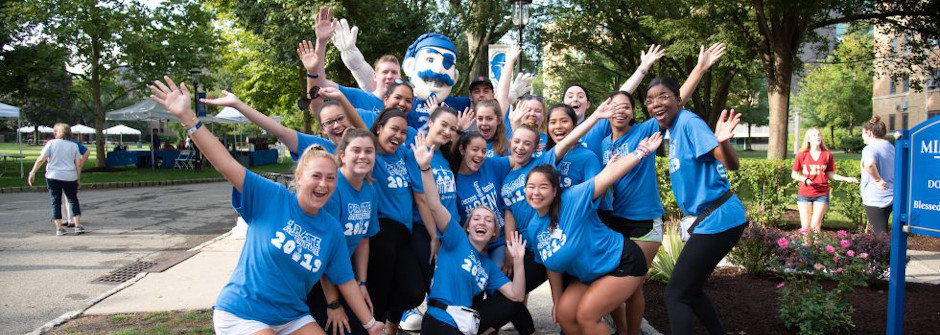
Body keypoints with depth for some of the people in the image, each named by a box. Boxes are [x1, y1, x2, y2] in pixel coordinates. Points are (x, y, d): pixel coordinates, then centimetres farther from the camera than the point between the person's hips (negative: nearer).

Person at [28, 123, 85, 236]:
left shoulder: (51, 143, 0)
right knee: (73, 200, 13)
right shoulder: (74, 146, 4)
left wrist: (32, 173, 0)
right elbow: (78, 164, 2)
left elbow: (41, 159, -7)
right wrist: (78, 179, 11)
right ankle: (78, 225, 7)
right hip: (70, 177, 1)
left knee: (56, 202, 7)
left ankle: (59, 228, 5)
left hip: (53, 176, -1)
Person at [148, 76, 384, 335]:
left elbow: (345, 281, 4)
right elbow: (227, 165, -20)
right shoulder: (272, 198, -13)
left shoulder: (332, 230, -2)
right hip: (242, 314, -5)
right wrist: (187, 117, -28)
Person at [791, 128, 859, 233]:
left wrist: (846, 179, -3)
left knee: (815, 226, -7)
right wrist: (804, 179, -13)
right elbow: (794, 174, 5)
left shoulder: (827, 155, 5)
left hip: (822, 195, 0)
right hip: (804, 194, 0)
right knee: (805, 226, -1)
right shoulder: (802, 155, 1)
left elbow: (830, 174, 9)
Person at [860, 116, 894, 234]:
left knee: (880, 233, -4)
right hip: (891, 196, 9)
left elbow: (869, 164, -39)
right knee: (883, 231, 21)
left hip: (875, 199, -8)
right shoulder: (890, 147, 12)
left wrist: (878, 179, -24)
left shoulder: (870, 148, -16)